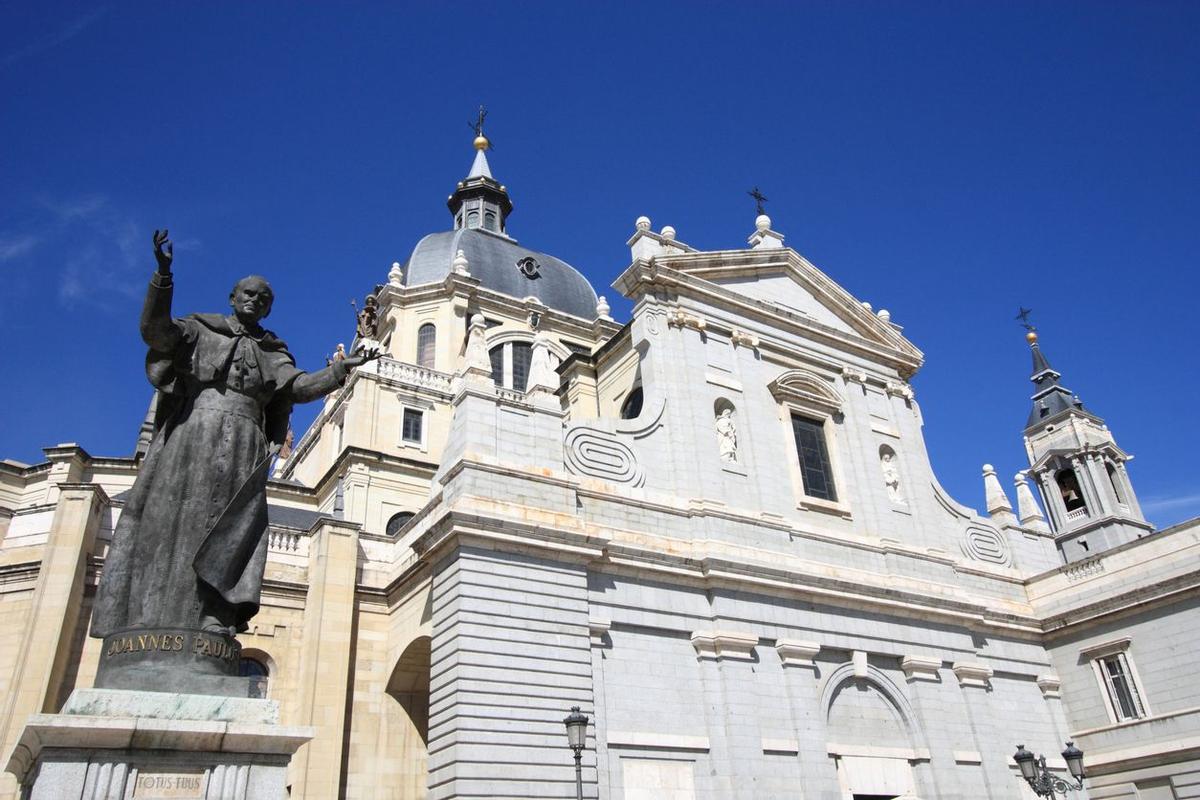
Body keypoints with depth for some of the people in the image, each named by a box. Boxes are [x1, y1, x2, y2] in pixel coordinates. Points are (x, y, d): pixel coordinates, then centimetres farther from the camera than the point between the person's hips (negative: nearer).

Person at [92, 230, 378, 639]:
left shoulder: (272, 352, 21)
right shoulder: (200, 330, 16)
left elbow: (298, 387, 6)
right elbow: (155, 330, -3)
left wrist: (340, 369, -7)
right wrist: (163, 276, -16)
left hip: (241, 447, 2)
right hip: (191, 437, -2)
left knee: (230, 530, -11)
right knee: (166, 524, -9)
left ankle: (214, 621, -18)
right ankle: (148, 621, -11)